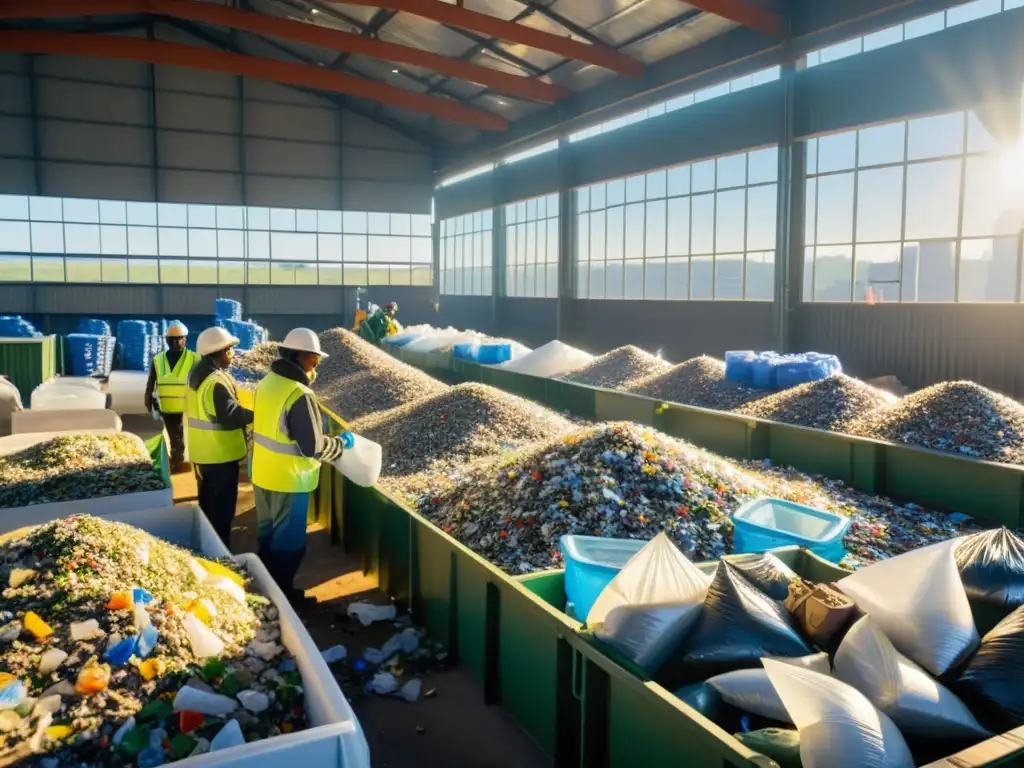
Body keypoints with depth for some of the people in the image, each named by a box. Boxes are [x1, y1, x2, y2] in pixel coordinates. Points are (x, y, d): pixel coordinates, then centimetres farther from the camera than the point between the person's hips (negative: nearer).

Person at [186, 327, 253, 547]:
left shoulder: (196, 375, 8)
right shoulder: (217, 381, -24)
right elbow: (231, 417, -26)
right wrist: (254, 415, -14)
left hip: (201, 450, 10)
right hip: (220, 453, -10)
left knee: (207, 502, 22)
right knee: (222, 507, 2)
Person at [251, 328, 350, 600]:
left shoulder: (268, 382, 1)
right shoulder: (299, 394, -25)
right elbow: (312, 447, -24)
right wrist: (342, 442, -8)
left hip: (263, 474, 9)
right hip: (288, 479, -8)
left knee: (268, 533, 23)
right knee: (288, 540, 9)